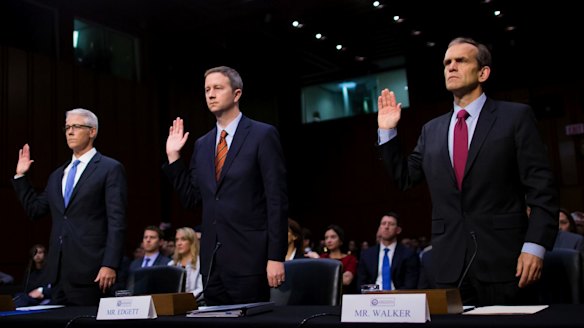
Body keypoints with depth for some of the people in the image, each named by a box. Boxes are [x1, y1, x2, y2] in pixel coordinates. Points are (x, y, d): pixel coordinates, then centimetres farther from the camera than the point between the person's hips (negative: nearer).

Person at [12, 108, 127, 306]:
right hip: (58, 270, 7)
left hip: (89, 270, -6)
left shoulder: (110, 169, -3)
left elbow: (116, 221, -10)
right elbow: (35, 209, 23)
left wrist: (110, 265, -18)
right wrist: (20, 176, 17)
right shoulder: (57, 175, 19)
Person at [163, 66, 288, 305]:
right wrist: (173, 156, 6)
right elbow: (190, 199, 13)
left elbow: (277, 200, -9)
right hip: (212, 259, 6)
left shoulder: (263, 135, -4)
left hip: (248, 257, -6)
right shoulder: (202, 144, 14)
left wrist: (276, 257, -14)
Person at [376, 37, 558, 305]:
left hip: (503, 259, -4)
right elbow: (405, 178, 16)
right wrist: (388, 132, 6)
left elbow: (541, 188, -5)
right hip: (449, 265, 4)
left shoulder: (515, 116, 0)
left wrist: (535, 246, -15)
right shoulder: (432, 130, 14)